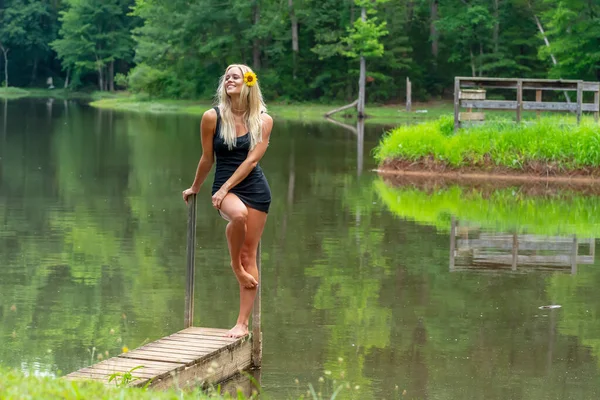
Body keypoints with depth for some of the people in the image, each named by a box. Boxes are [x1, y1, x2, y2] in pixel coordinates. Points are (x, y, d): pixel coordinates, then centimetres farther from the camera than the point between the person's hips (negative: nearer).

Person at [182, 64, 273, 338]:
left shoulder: (263, 120, -1)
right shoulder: (213, 117, -3)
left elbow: (251, 160, -7)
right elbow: (207, 159, 9)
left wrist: (225, 189, -15)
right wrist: (195, 189, 17)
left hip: (255, 187, 1)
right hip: (224, 187, -1)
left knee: (250, 254, 0)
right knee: (238, 215, -37)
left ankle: (243, 323, 4)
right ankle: (235, 264, -8)